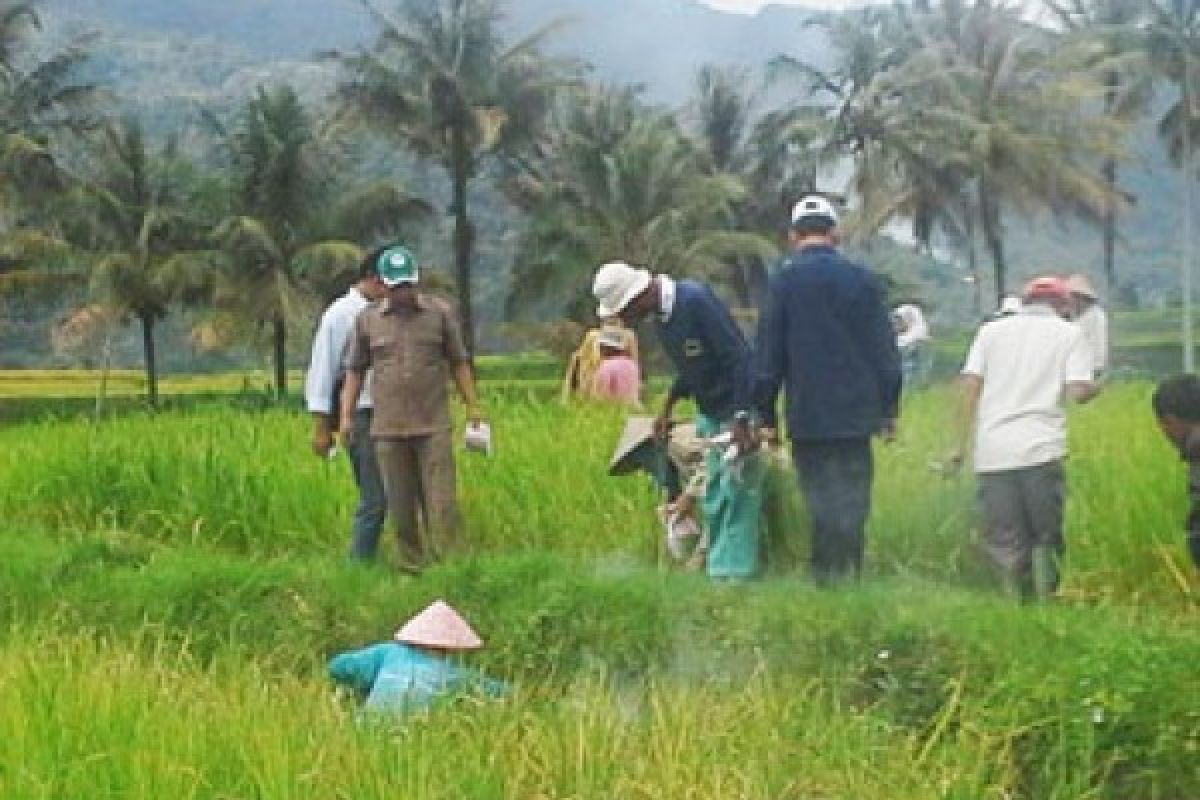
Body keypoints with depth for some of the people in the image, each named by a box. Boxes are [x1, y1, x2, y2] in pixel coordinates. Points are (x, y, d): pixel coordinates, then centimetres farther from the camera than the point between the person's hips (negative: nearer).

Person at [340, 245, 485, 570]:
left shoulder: (440, 313, 5)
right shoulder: (367, 320, 8)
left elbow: (458, 363, 10)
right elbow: (355, 370, 12)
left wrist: (473, 407, 4)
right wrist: (346, 416, 4)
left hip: (434, 426, -1)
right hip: (388, 429, 1)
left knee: (441, 502, -5)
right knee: (401, 506, 5)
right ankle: (412, 566, 15)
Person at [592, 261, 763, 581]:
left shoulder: (696, 300, -22)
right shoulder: (660, 317, 5)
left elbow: (739, 357, -24)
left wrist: (741, 420, -26)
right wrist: (667, 408, 16)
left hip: (737, 410, -9)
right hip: (710, 414, 9)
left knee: (736, 492, -8)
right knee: (713, 499, 12)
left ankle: (733, 571, -5)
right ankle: (718, 567, 19)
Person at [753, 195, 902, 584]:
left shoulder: (784, 281, -3)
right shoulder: (862, 279, 3)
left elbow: (767, 357, -2)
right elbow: (886, 352, 6)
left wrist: (766, 416, 5)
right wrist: (889, 411, 13)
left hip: (808, 419, -2)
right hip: (857, 414, 2)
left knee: (823, 505, 3)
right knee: (853, 500, 8)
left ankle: (827, 579, 1)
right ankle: (850, 577, 8)